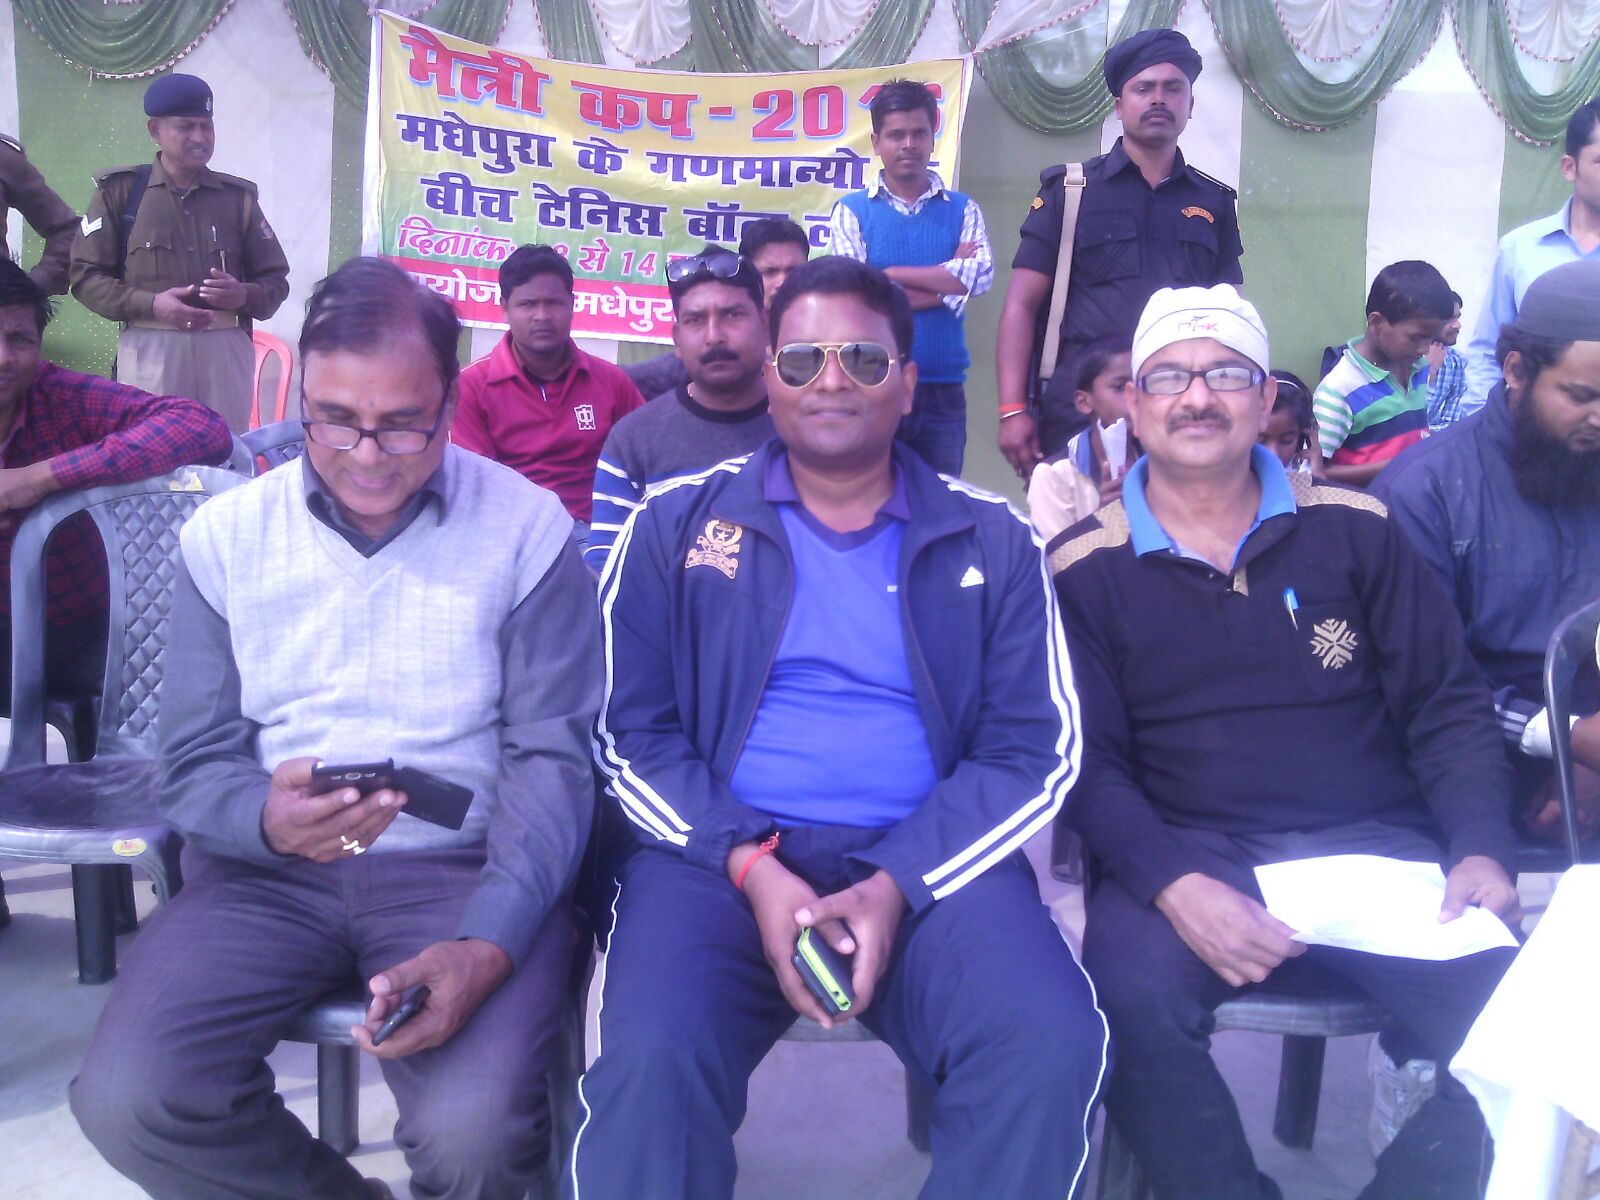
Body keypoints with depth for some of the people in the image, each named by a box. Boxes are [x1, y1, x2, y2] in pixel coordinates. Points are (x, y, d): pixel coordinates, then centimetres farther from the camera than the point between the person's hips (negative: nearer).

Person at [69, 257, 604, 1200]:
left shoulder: (529, 529, -3)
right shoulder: (225, 535, 4)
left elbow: (551, 756, -6)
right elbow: (195, 762, 5)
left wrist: (491, 944, -21)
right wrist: (268, 820, -19)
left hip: (464, 865, -2)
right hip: (267, 870, 3)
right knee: (126, 1100, -21)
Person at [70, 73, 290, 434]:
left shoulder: (239, 195, 12)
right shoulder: (119, 191, 6)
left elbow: (276, 280, 14)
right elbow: (85, 275, 4)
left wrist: (244, 295, -9)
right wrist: (150, 304, -12)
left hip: (226, 349, 2)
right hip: (150, 350, -2)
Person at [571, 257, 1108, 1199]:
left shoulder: (993, 543, 10)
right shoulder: (678, 525, 9)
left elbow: (1037, 752, 4)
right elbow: (632, 733, 3)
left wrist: (897, 885, -11)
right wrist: (749, 864, -13)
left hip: (930, 864, 1)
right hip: (719, 855, 0)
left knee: (1056, 1048, -25)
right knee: (654, 1061, -29)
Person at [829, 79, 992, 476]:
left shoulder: (963, 209, 8)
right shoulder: (851, 210, 2)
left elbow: (980, 276, -9)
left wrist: (890, 274, -9)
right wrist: (945, 283, -7)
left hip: (943, 391, 2)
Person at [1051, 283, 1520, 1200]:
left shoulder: (1353, 530, 10)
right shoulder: (1088, 569, 4)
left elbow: (1448, 706, 11)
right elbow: (1089, 759, -1)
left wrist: (1485, 850, -6)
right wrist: (1174, 884, -19)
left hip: (1379, 850, 2)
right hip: (1187, 854, -2)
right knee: (1136, 994, -31)